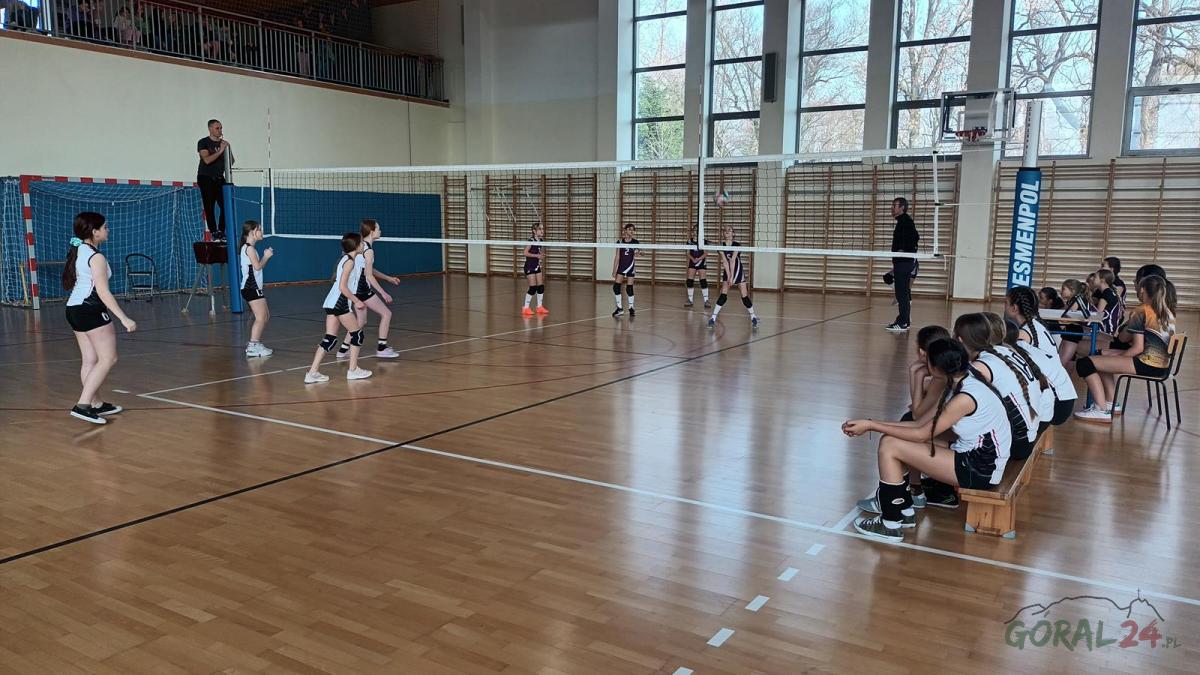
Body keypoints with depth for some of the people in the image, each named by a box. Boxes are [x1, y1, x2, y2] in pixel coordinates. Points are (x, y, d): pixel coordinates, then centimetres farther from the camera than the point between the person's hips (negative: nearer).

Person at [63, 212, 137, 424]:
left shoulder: (77, 251, 11)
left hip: (74, 309, 9)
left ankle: (96, 404, 17)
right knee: (108, 359, -5)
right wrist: (124, 318, -24)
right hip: (91, 310, -9)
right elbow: (103, 292, -21)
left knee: (90, 360, 12)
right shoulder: (96, 257, -16)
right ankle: (83, 405, -11)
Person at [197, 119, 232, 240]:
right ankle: (214, 234, -1)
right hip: (206, 178, -4)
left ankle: (221, 232, 3)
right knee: (209, 207, -3)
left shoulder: (224, 143, 11)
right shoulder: (203, 142, -4)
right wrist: (220, 151, -19)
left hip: (219, 178, 4)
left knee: (226, 205, -6)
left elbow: (231, 162, 13)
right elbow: (207, 160, -17)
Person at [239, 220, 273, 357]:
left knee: (266, 316, 16)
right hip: (252, 288, -10)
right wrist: (266, 256, -6)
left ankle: (255, 343, 23)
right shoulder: (249, 248, -11)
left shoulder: (249, 248, 18)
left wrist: (266, 256, 11)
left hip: (253, 288, 10)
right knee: (261, 318, -13)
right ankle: (253, 347, -15)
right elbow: (257, 266, -18)